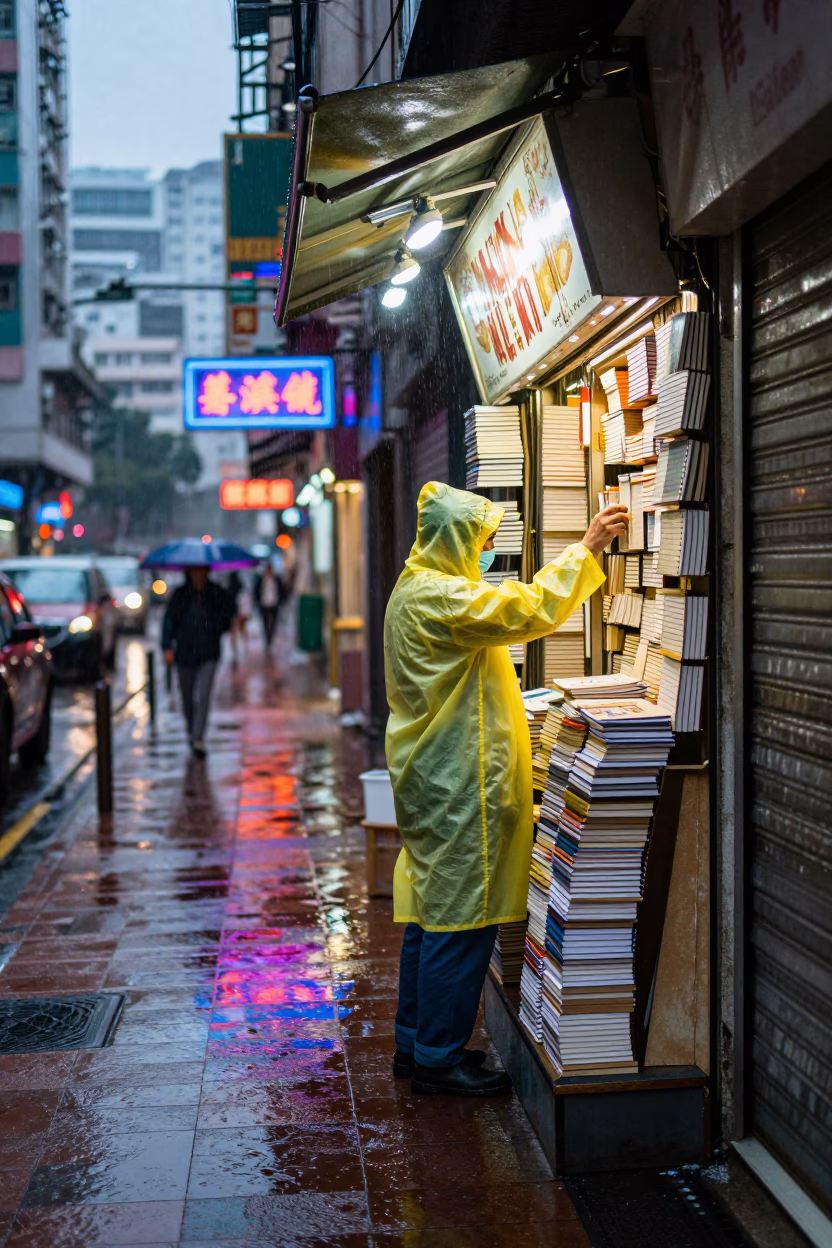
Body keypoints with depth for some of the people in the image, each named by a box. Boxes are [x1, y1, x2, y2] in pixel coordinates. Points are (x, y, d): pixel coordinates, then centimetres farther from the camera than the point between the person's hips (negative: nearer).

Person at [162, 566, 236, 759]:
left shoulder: (217, 594, -2)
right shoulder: (181, 595, -3)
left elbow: (229, 609, 12)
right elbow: (169, 620, -1)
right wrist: (168, 646, -10)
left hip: (208, 655, -1)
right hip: (184, 654, 1)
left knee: (203, 696, -13)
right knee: (188, 698, 14)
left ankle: (198, 740, -10)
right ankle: (192, 731, 39)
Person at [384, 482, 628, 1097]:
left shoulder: (421, 588, 17)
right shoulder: (437, 596, -18)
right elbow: (527, 610, -24)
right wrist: (586, 548, -18)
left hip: (435, 777, 11)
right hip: (456, 783, -11)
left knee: (429, 913, 15)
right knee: (459, 917, -4)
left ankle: (415, 1042, 25)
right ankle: (438, 1058, 4)